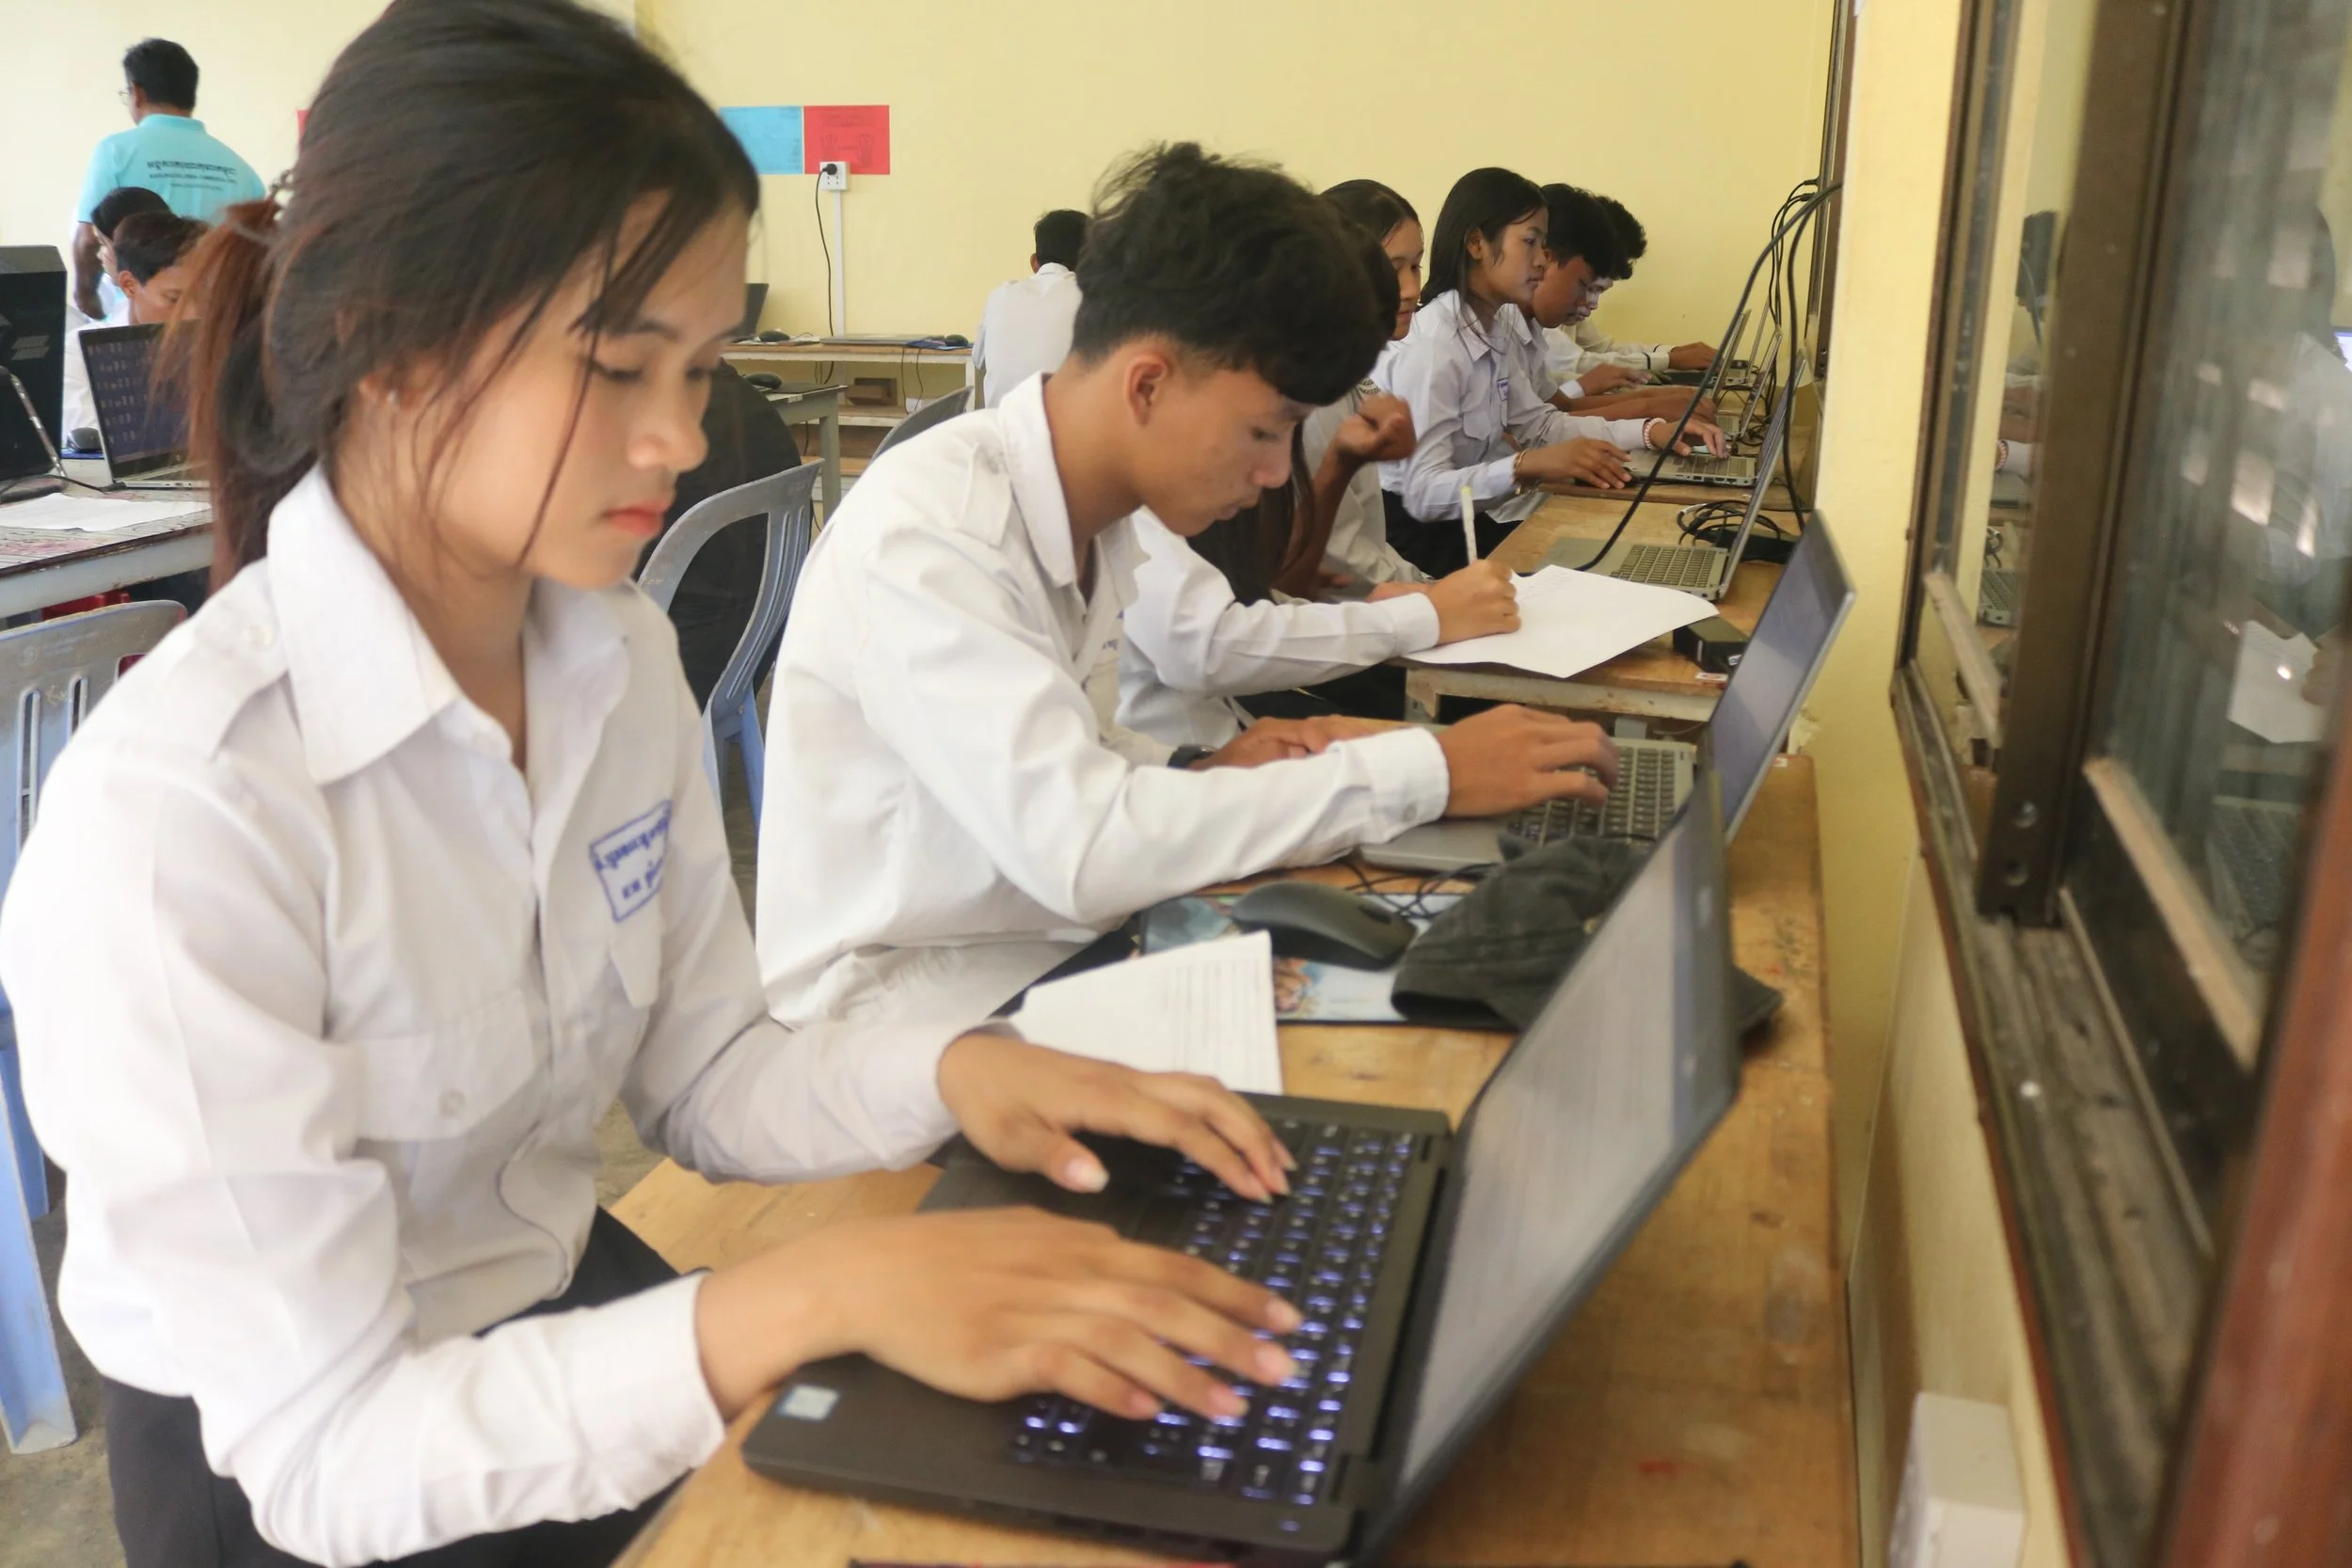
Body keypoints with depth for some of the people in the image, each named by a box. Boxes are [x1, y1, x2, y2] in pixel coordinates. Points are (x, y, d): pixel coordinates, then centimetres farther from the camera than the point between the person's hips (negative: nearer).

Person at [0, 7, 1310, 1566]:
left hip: (570, 1310, 6)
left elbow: (704, 1071, 0)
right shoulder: (172, 813, -29)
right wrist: (811, 1291, -36)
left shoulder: (622, 658, -7)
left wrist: (953, 1068, -18)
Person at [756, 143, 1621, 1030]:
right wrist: (1422, 773, -28)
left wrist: (1204, 773, -10)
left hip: (1043, 949, 7)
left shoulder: (1099, 517, 1)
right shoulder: (928, 528, -23)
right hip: (897, 1009, -7)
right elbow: (1079, 848, -31)